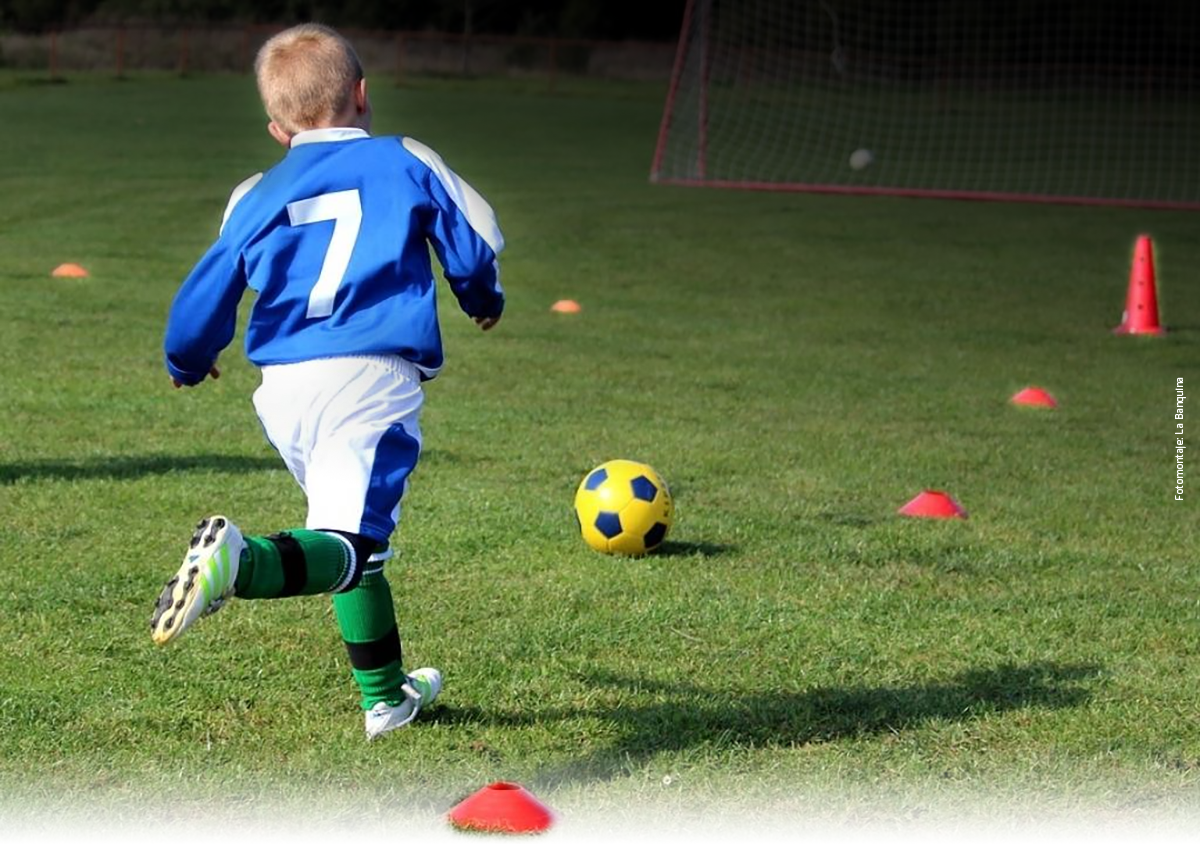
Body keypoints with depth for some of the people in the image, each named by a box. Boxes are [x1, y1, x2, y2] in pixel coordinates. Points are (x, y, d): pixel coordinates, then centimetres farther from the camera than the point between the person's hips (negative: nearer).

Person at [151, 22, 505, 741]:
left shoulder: (256, 197, 17)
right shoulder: (406, 162, 11)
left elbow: (205, 299, 17)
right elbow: (476, 243, 13)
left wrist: (188, 363, 38)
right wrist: (483, 299, 36)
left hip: (283, 387, 5)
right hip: (372, 379, -4)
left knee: (354, 534, 21)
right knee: (348, 542, -16)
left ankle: (386, 694, 26)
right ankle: (242, 561, -45)